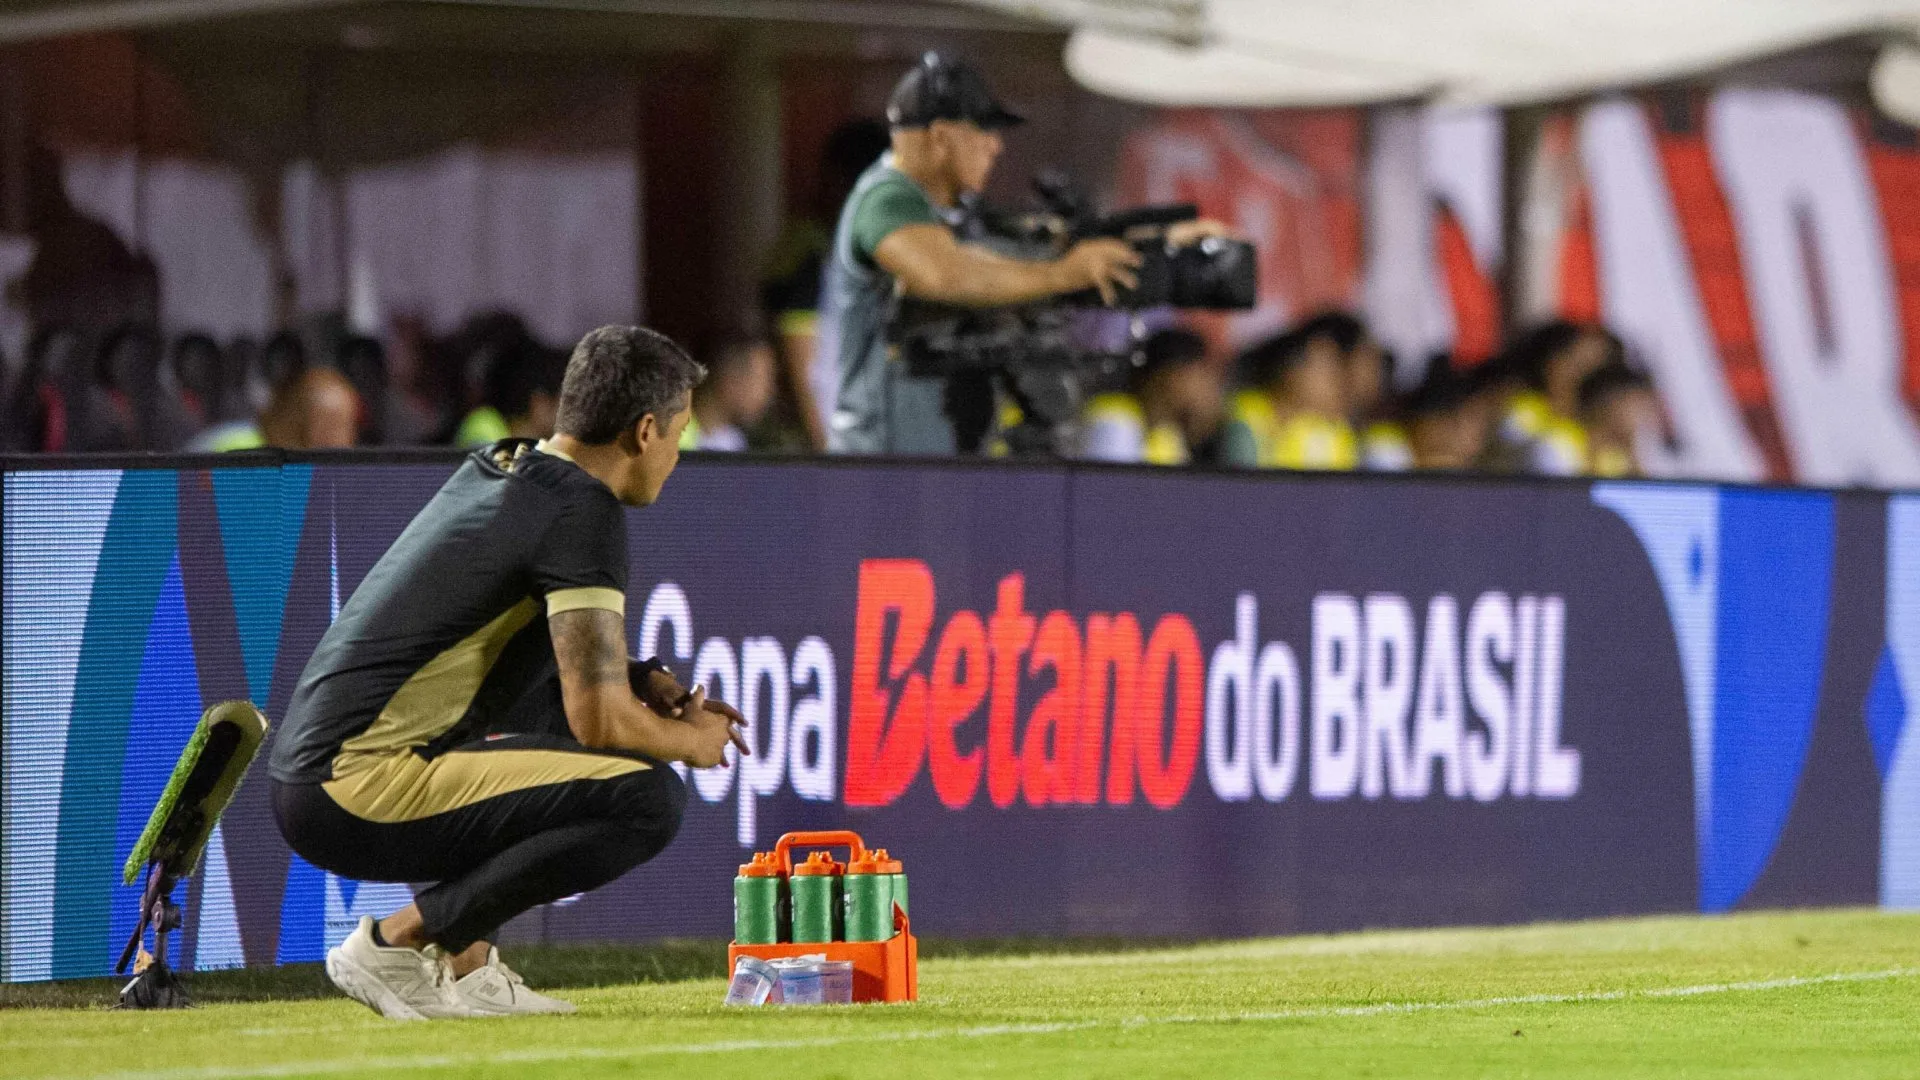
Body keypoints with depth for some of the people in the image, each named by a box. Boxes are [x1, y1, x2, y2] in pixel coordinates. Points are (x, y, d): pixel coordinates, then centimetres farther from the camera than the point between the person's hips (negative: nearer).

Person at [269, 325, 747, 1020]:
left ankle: (461, 961, 15)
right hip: (360, 790, -10)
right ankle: (398, 941, -10)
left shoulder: (498, 465, 18)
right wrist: (691, 742, 6)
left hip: (309, 771, 10)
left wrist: (645, 684, 21)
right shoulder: (582, 511, -9)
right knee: (648, 799, -16)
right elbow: (598, 719, -14)